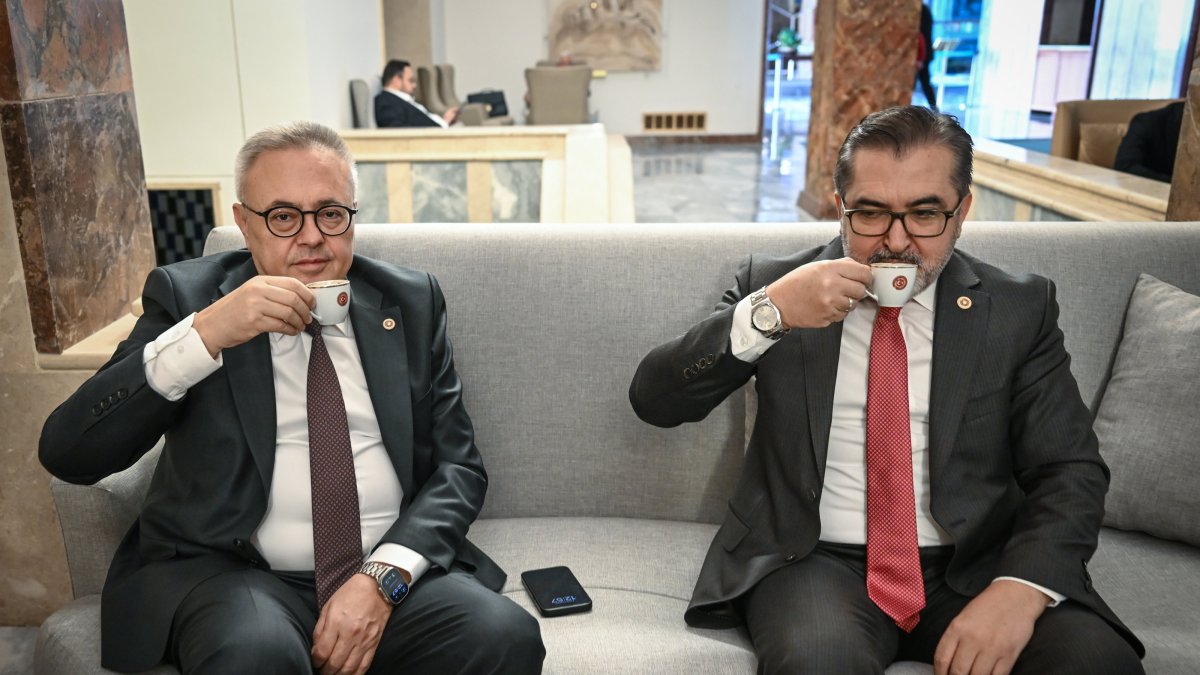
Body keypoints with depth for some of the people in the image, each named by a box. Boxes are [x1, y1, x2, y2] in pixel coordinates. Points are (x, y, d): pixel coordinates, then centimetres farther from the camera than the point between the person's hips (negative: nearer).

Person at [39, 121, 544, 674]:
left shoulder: (409, 301, 7)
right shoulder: (186, 294, 3)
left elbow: (458, 467, 4)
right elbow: (66, 454, -6)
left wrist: (384, 577, -13)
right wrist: (202, 335, -20)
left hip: (391, 569, 2)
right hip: (231, 572, -1)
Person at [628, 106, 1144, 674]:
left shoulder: (1020, 309, 5)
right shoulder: (775, 282, 2)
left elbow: (1070, 472, 1)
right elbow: (653, 400, -5)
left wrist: (1021, 588, -19)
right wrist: (768, 312, -20)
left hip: (974, 568, 3)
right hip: (817, 560, -2)